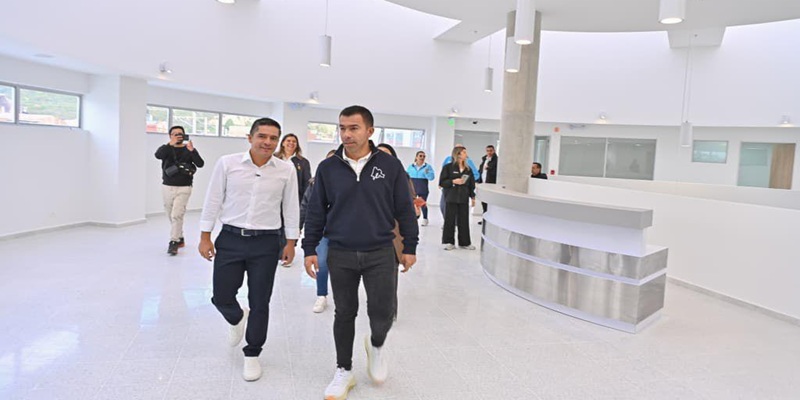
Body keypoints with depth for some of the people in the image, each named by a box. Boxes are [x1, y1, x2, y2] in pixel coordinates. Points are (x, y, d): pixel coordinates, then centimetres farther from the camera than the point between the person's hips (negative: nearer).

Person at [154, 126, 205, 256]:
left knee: (177, 215, -13)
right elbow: (158, 155, -20)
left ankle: (173, 243, -8)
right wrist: (170, 144, -30)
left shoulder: (189, 150, -1)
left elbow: (200, 164, -16)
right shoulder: (166, 148, 3)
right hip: (167, 187, 3)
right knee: (171, 216, 13)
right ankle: (180, 238, 29)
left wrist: (192, 150, -29)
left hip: (184, 188, -3)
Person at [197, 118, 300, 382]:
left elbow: (291, 207, 5)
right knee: (221, 297, 7)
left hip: (266, 243, 0)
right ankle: (237, 320, 43)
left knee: (260, 303, 6)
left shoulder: (286, 170, -3)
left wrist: (291, 241, 5)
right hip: (230, 240, 1)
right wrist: (205, 236, 2)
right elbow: (213, 201, 2)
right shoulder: (227, 163, -4)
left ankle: (252, 355, 27)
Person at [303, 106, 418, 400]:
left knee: (382, 312, -2)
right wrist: (310, 249, 5)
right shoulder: (328, 168, 0)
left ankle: (376, 345, 34)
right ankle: (344, 371, 31)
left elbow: (405, 209, 2)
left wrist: (409, 247, 3)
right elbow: (316, 212, 6)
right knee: (344, 313, 12)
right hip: (340, 255, 2)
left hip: (380, 253, -1)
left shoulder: (390, 165, -3)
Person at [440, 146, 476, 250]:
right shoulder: (448, 167, -2)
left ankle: (464, 242, 17)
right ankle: (449, 242, 10)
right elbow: (442, 182, -5)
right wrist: (453, 181, -16)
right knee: (450, 220, 0)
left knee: (464, 220, 7)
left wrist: (472, 197, 10)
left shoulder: (468, 169, 10)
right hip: (451, 198, -4)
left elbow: (471, 184, 14)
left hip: (464, 199, 4)